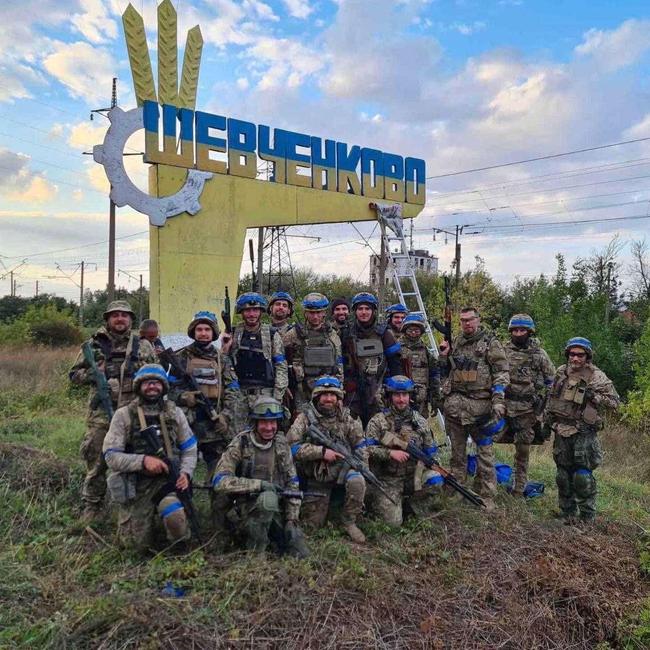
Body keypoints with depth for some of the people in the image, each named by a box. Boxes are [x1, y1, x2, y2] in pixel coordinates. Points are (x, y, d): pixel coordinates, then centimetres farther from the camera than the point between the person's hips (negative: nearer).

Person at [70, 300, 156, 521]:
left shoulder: (142, 345, 8)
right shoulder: (94, 344, 7)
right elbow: (74, 374, 9)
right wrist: (94, 373, -8)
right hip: (100, 413, 0)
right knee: (96, 461, 5)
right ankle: (91, 506, 20)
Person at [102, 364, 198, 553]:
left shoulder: (174, 413, 4)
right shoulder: (123, 415, -4)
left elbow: (189, 448, 9)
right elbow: (111, 456, -9)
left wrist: (185, 473, -9)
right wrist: (143, 460, -23)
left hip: (167, 479, 1)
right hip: (135, 485, 0)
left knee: (178, 522, -27)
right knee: (138, 545, 1)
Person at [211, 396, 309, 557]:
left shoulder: (281, 444, 2)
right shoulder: (240, 445, -12)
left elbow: (292, 483, 4)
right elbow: (220, 482, -22)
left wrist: (291, 520, -4)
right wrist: (259, 484, -26)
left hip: (277, 511, 5)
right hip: (245, 511, -4)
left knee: (301, 554, -7)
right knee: (268, 498, -35)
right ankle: (254, 550, -14)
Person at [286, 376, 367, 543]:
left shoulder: (346, 419, -1)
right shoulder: (305, 418, -10)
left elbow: (360, 446, 6)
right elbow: (291, 446, -19)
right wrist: (322, 452, -25)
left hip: (341, 468, 1)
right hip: (316, 475, -1)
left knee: (357, 481, -32)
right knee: (312, 523, 0)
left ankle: (349, 523, -9)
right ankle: (327, 501, 33)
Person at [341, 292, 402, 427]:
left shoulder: (383, 332, 3)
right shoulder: (348, 333, 8)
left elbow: (395, 360, 4)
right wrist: (347, 383, 5)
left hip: (378, 387, -1)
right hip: (354, 388, 2)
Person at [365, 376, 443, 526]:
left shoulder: (420, 421, 5)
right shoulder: (377, 421, -7)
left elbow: (430, 451, 11)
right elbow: (367, 449, -15)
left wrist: (436, 467, -5)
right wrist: (390, 453, -26)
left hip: (414, 476, 4)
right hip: (387, 480, -3)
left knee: (436, 480, -23)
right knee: (393, 521, -15)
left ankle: (412, 504, 5)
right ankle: (374, 499, 18)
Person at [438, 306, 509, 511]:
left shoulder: (490, 342, 0)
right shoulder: (455, 343, 15)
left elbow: (502, 373, -6)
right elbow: (445, 373, 24)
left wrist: (498, 402, -15)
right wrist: (443, 356, 5)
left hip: (479, 404, -5)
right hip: (454, 404, 5)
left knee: (484, 450, -1)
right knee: (456, 449, 12)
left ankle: (487, 496, 7)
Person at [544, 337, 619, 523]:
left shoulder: (597, 377, -6)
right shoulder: (561, 372, 7)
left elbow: (615, 402, -5)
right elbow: (551, 399, 17)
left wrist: (594, 397, -19)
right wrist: (547, 422, 17)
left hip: (584, 433, -4)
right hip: (562, 431, 5)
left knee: (583, 476, -6)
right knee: (563, 475, 10)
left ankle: (587, 518, 8)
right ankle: (568, 514, 24)